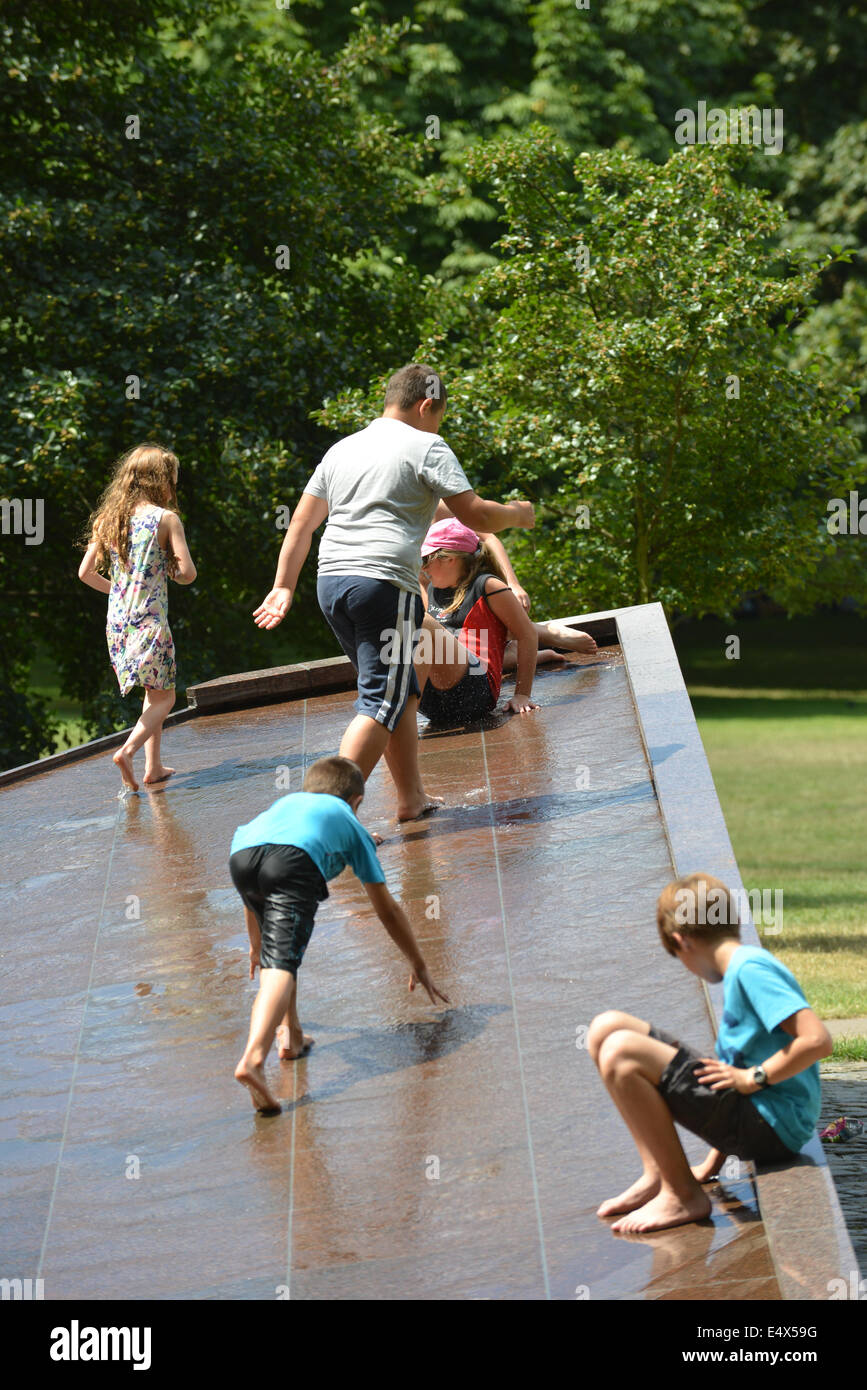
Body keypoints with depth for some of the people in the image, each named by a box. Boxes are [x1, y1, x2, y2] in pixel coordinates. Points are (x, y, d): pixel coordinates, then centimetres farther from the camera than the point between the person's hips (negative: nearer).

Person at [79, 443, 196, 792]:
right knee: (163, 698, 4)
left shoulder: (109, 520, 6)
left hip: (116, 619, 6)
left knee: (153, 693, 20)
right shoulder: (166, 518, -8)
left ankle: (154, 766, 17)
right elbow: (188, 572, -14)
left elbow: (85, 572, 7)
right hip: (150, 619, -6)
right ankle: (127, 751, -18)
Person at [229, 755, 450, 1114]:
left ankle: (291, 1034, 26)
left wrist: (256, 944, 66)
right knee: (282, 963, -16)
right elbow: (387, 910, 41)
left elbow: (256, 894, 52)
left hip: (241, 856, 4)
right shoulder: (350, 823, 37)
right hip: (296, 859, -4)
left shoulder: (287, 801, 46)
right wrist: (420, 967, 51)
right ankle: (253, 1057, -36)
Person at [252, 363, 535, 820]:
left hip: (331, 580, 8)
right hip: (383, 582, -8)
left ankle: (411, 797, 23)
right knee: (382, 702, -8)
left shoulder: (342, 448, 21)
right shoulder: (426, 447, 1)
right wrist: (517, 513, 16)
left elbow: (301, 522, 19)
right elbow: (476, 515, -4)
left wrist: (283, 587, 20)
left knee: (403, 691, 20)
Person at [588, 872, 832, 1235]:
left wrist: (753, 1077, -15)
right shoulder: (743, 966, 17)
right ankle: (657, 1175, 6)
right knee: (607, 1028, 6)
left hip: (772, 1124, -10)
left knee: (621, 1053, -22)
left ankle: (683, 1197, -10)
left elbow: (817, 1040, -25)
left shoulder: (750, 967, -14)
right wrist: (712, 1164, 23)